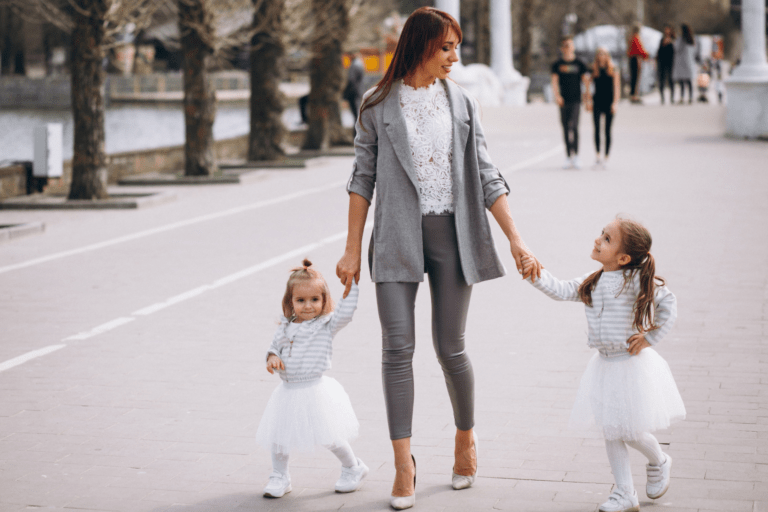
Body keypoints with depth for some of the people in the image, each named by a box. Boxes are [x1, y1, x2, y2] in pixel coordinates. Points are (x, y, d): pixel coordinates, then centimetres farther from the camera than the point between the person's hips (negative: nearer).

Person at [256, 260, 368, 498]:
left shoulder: (326, 324, -7)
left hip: (315, 389, -5)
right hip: (288, 392, 5)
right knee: (279, 435, 8)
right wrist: (272, 357, -6)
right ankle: (279, 478, 27)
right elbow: (275, 345, 15)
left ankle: (353, 468, 27)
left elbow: (346, 310, -20)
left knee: (330, 438, 4)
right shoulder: (286, 327, 6)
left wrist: (351, 283, -21)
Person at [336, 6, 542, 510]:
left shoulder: (461, 103, 6)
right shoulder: (378, 106, 2)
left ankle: (466, 437, 29)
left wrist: (516, 238, -1)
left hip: (452, 233, 1)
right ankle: (404, 464, 0)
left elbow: (486, 176, 6)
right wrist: (353, 249, 2)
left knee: (450, 346, 5)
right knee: (397, 347, -6)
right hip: (397, 237, -1)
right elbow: (363, 179, 5)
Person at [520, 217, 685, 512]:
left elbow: (668, 302, -10)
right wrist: (538, 275, -17)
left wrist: (650, 337, -9)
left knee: (631, 431, 0)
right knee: (611, 431, 8)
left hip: (632, 364, -6)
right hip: (604, 365, 6)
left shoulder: (635, 280, -15)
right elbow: (561, 291, -3)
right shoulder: (592, 283, 3)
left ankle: (659, 462, 32)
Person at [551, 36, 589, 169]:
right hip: (563, 101, 2)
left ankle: (576, 156, -11)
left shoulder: (579, 64, 4)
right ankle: (568, 157, 12)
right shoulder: (557, 65, 6)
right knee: (566, 128, 5)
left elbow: (585, 81, 7)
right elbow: (554, 81, 1)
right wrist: (556, 95, -16)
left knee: (574, 126, -15)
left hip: (576, 100, -2)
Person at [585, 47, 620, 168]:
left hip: (609, 102, 0)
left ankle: (606, 157, 10)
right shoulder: (593, 69, 5)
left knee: (607, 131, 3)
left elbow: (617, 87, 2)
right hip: (597, 102, 0)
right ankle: (597, 156, -18)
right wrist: (588, 101, 0)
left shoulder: (613, 70, 3)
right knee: (597, 129, -14)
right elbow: (587, 85, 8)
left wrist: (615, 103, -5)